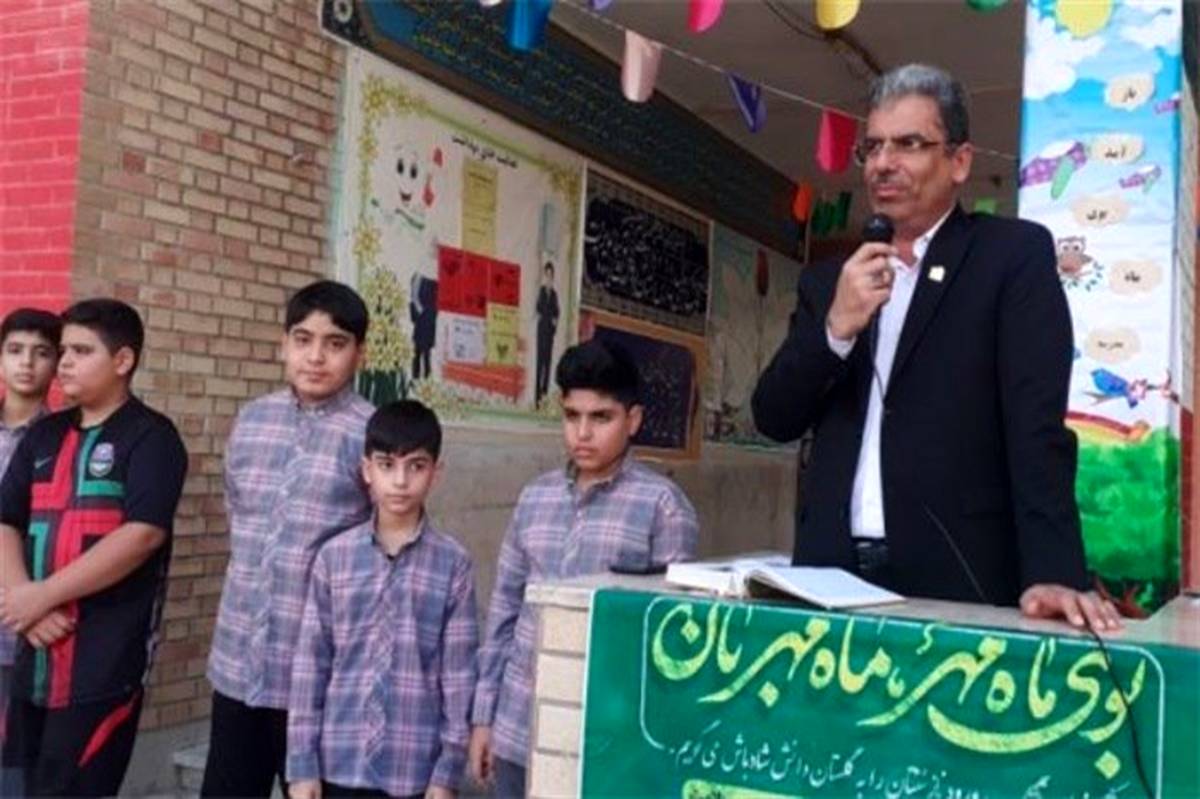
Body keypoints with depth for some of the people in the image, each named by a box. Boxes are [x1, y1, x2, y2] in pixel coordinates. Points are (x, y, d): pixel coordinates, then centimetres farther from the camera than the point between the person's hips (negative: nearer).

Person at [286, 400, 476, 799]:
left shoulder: (452, 562, -4)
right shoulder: (334, 556, 0)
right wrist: (302, 762, -1)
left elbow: (459, 671, -3)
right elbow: (310, 663, 2)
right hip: (341, 760, 1)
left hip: (415, 766, -1)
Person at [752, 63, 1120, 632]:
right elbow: (774, 419, 7)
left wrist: (1052, 572, -22)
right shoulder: (829, 280, 13)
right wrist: (835, 329, -10)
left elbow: (1037, 422, -10)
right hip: (832, 574, 4)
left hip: (955, 581, -4)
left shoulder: (1014, 254, 0)